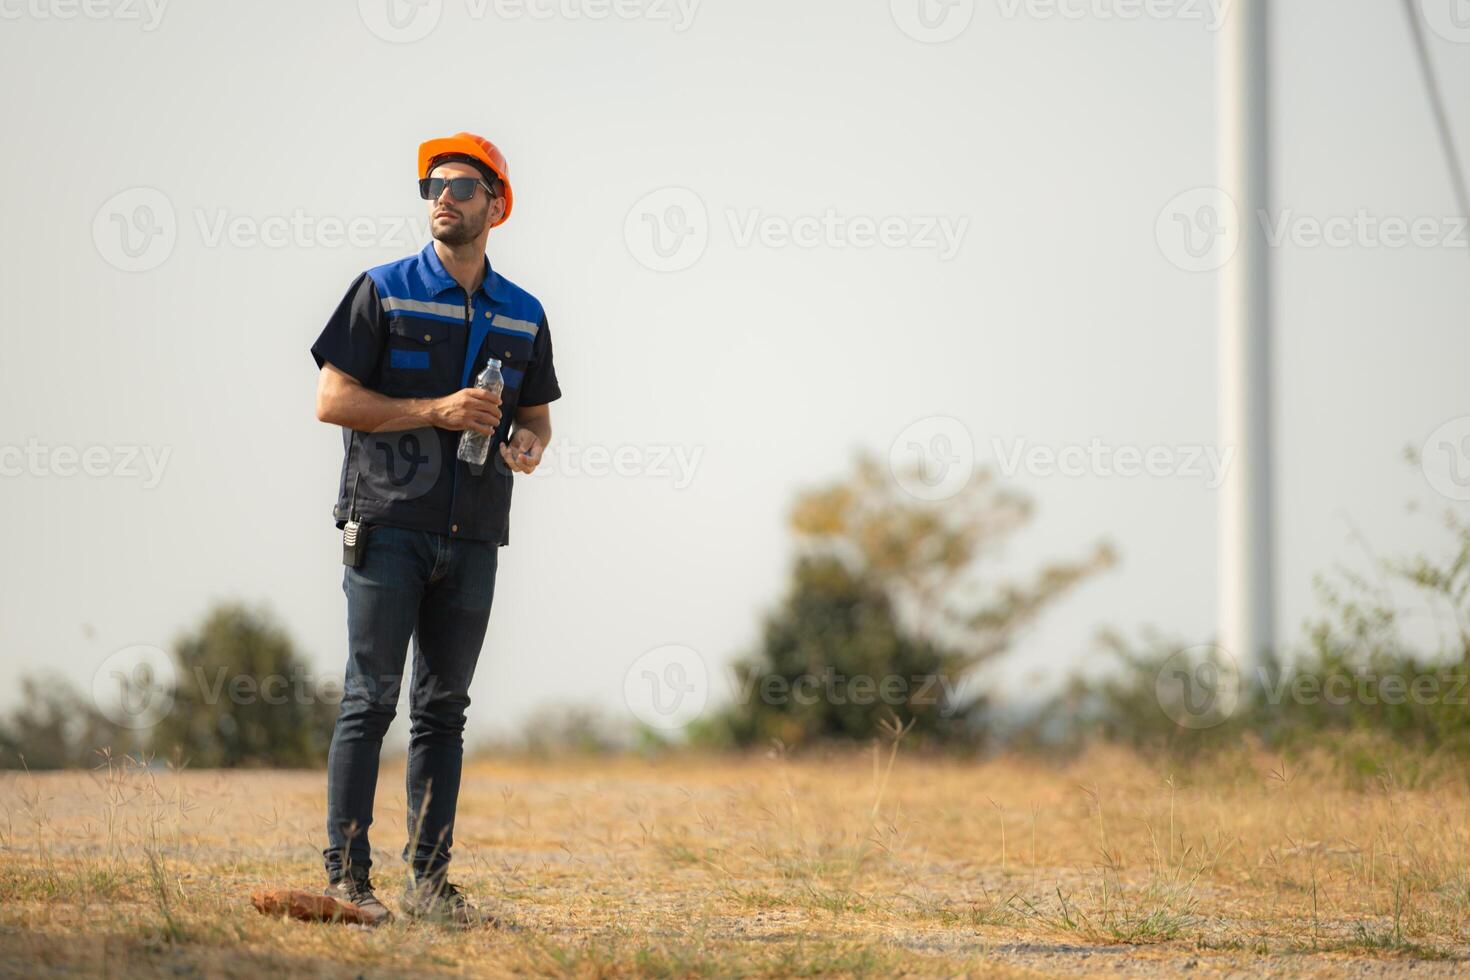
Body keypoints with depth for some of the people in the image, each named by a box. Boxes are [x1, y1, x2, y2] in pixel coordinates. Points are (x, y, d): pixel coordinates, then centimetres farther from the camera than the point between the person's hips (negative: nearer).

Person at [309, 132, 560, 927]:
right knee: (371, 699, -5)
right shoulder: (383, 292, 0)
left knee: (443, 709, 7)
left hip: (473, 534, 4)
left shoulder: (523, 315, 13)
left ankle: (430, 878, 11)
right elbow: (332, 398, -5)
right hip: (387, 525, -4)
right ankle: (346, 875, -2)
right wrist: (437, 412, -15)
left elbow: (536, 413, 20)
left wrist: (528, 446, -4)